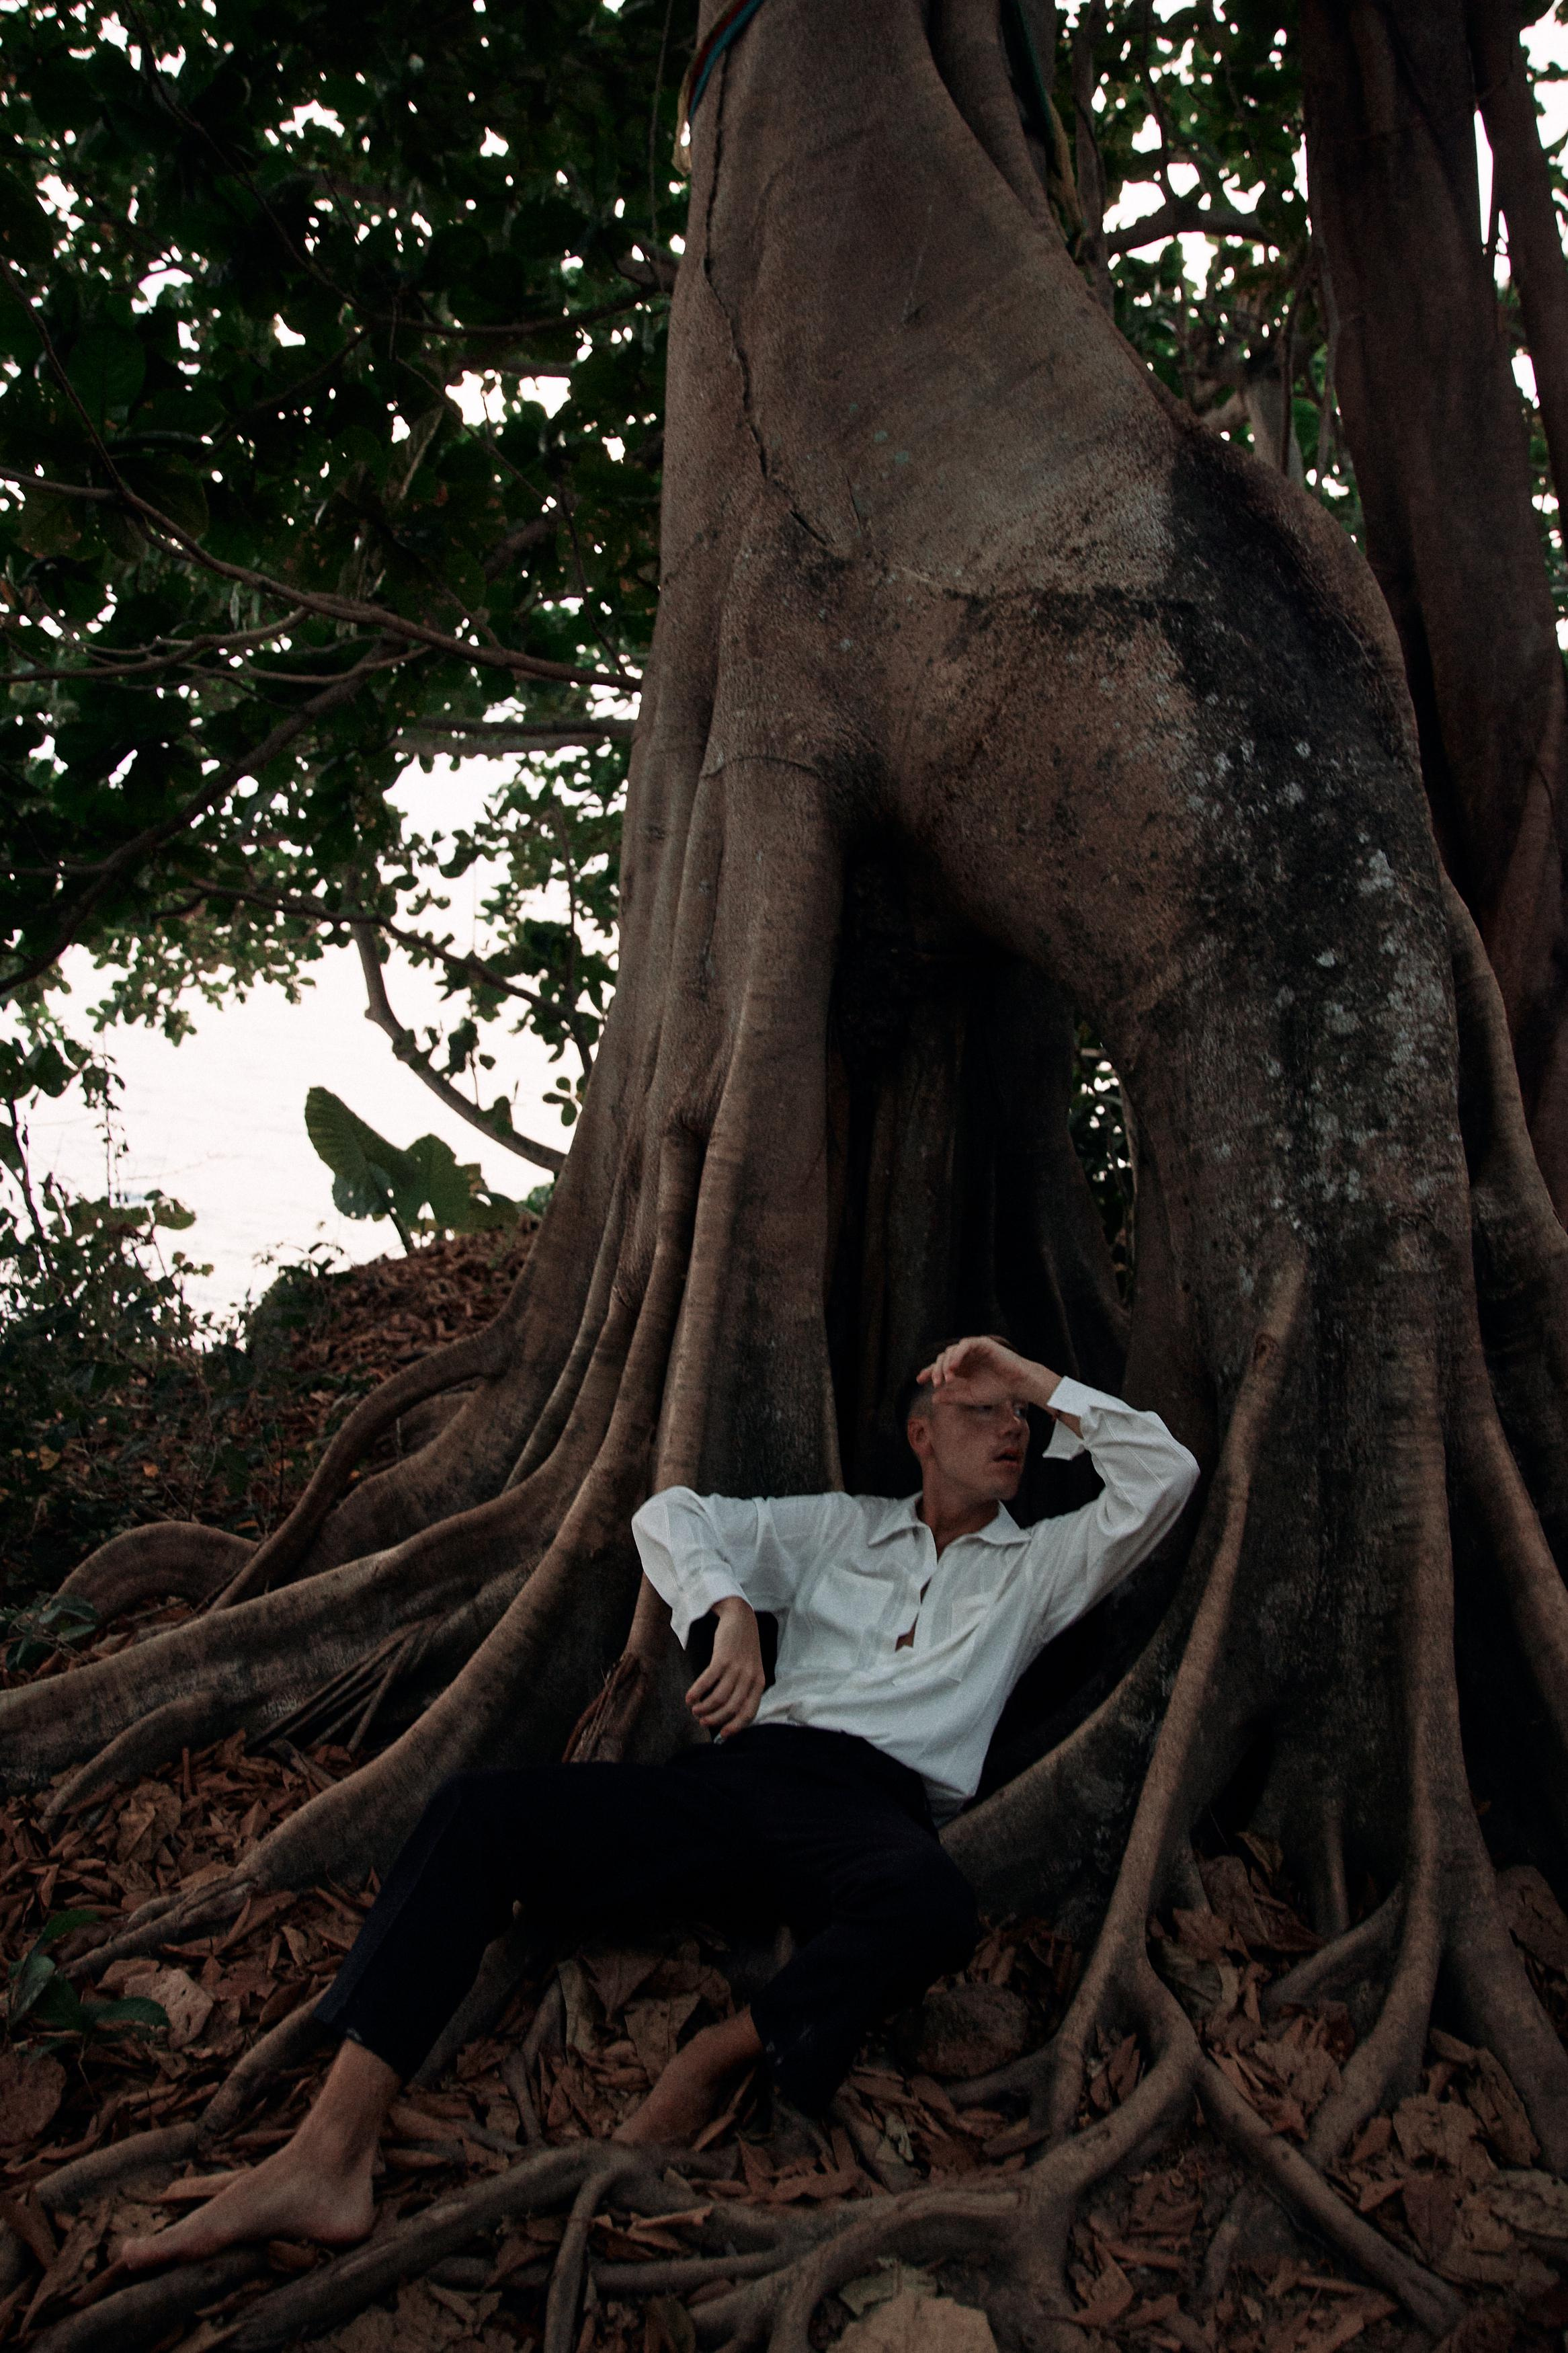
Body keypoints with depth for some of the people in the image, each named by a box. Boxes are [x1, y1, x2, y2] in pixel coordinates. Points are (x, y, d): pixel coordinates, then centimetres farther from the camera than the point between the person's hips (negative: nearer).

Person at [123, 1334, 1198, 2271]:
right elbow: (674, 1514, 18)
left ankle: (718, 2058, -20)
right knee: (477, 1810, -18)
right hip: (738, 1769, 3)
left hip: (874, 1801, -2)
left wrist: (1036, 1380, 11)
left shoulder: (1037, 1566, 22)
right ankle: (329, 2158, -25)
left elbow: (1165, 1474, 9)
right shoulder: (845, 1526, 26)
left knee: (931, 1907, -41)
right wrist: (732, 1612, -1)